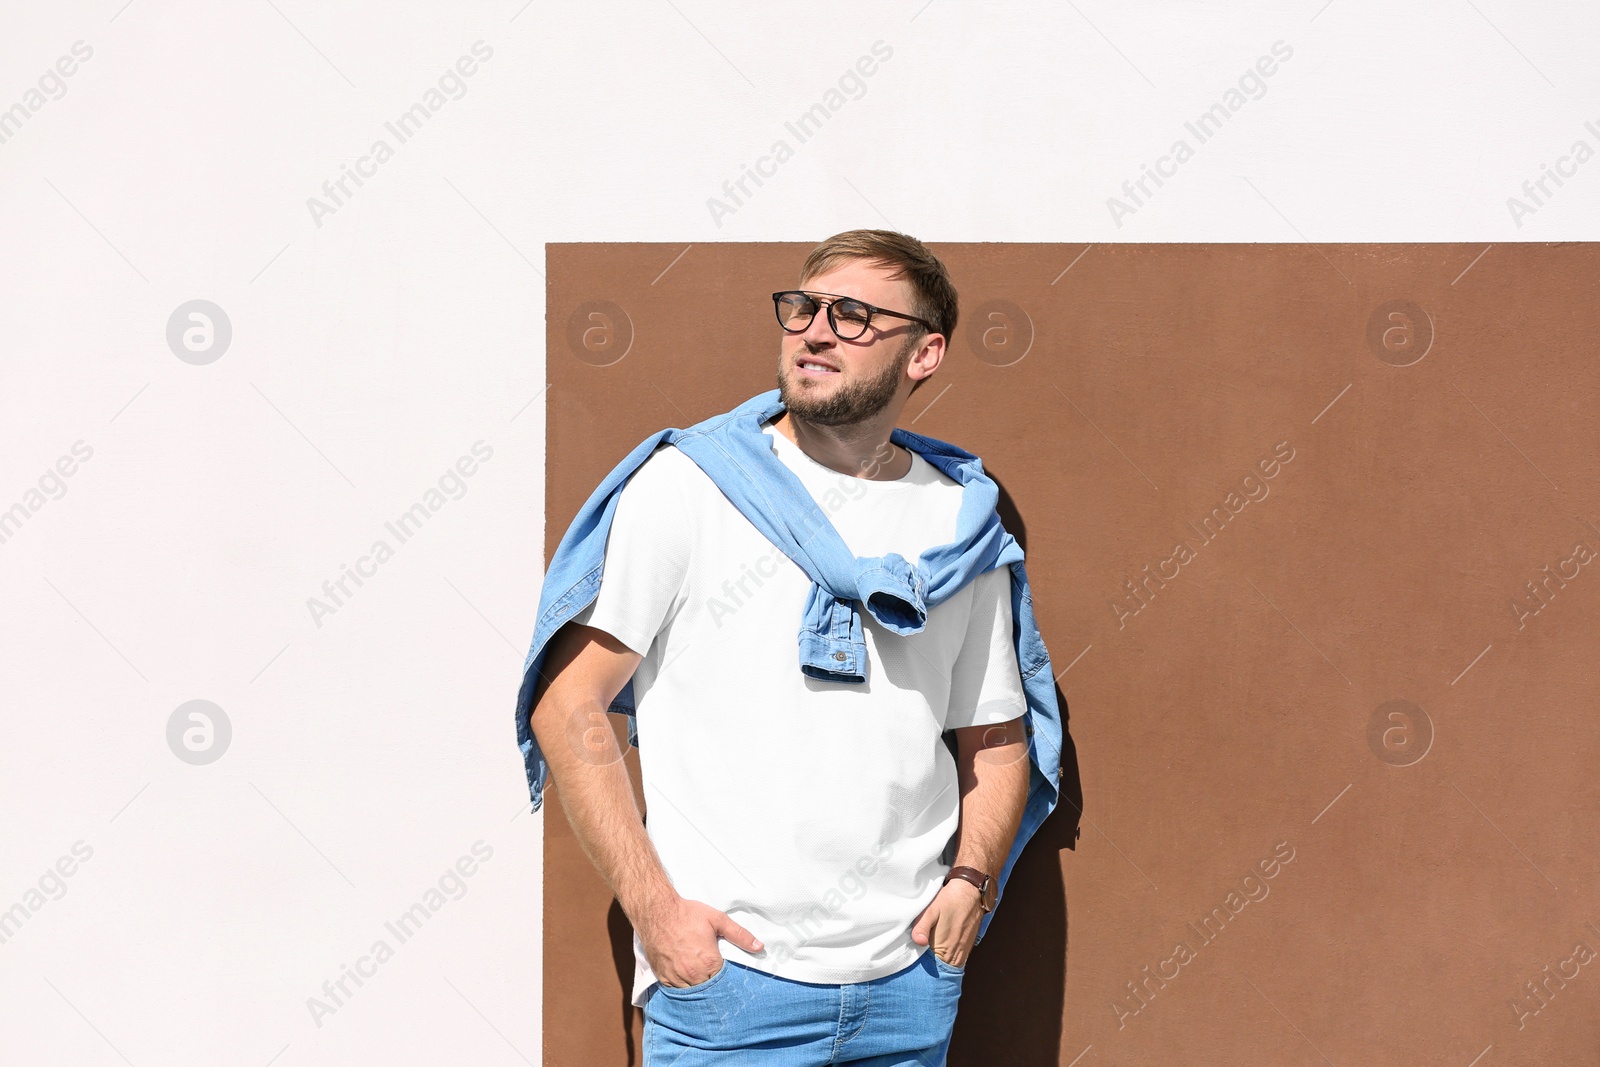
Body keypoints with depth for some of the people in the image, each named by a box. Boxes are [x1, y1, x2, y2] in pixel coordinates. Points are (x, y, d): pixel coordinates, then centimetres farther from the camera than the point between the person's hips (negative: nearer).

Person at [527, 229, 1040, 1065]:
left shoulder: (961, 520, 9)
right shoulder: (687, 485, -2)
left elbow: (995, 739, 18)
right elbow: (566, 706, -5)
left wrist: (969, 879, 0)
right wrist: (653, 905, -11)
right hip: (723, 970, -3)